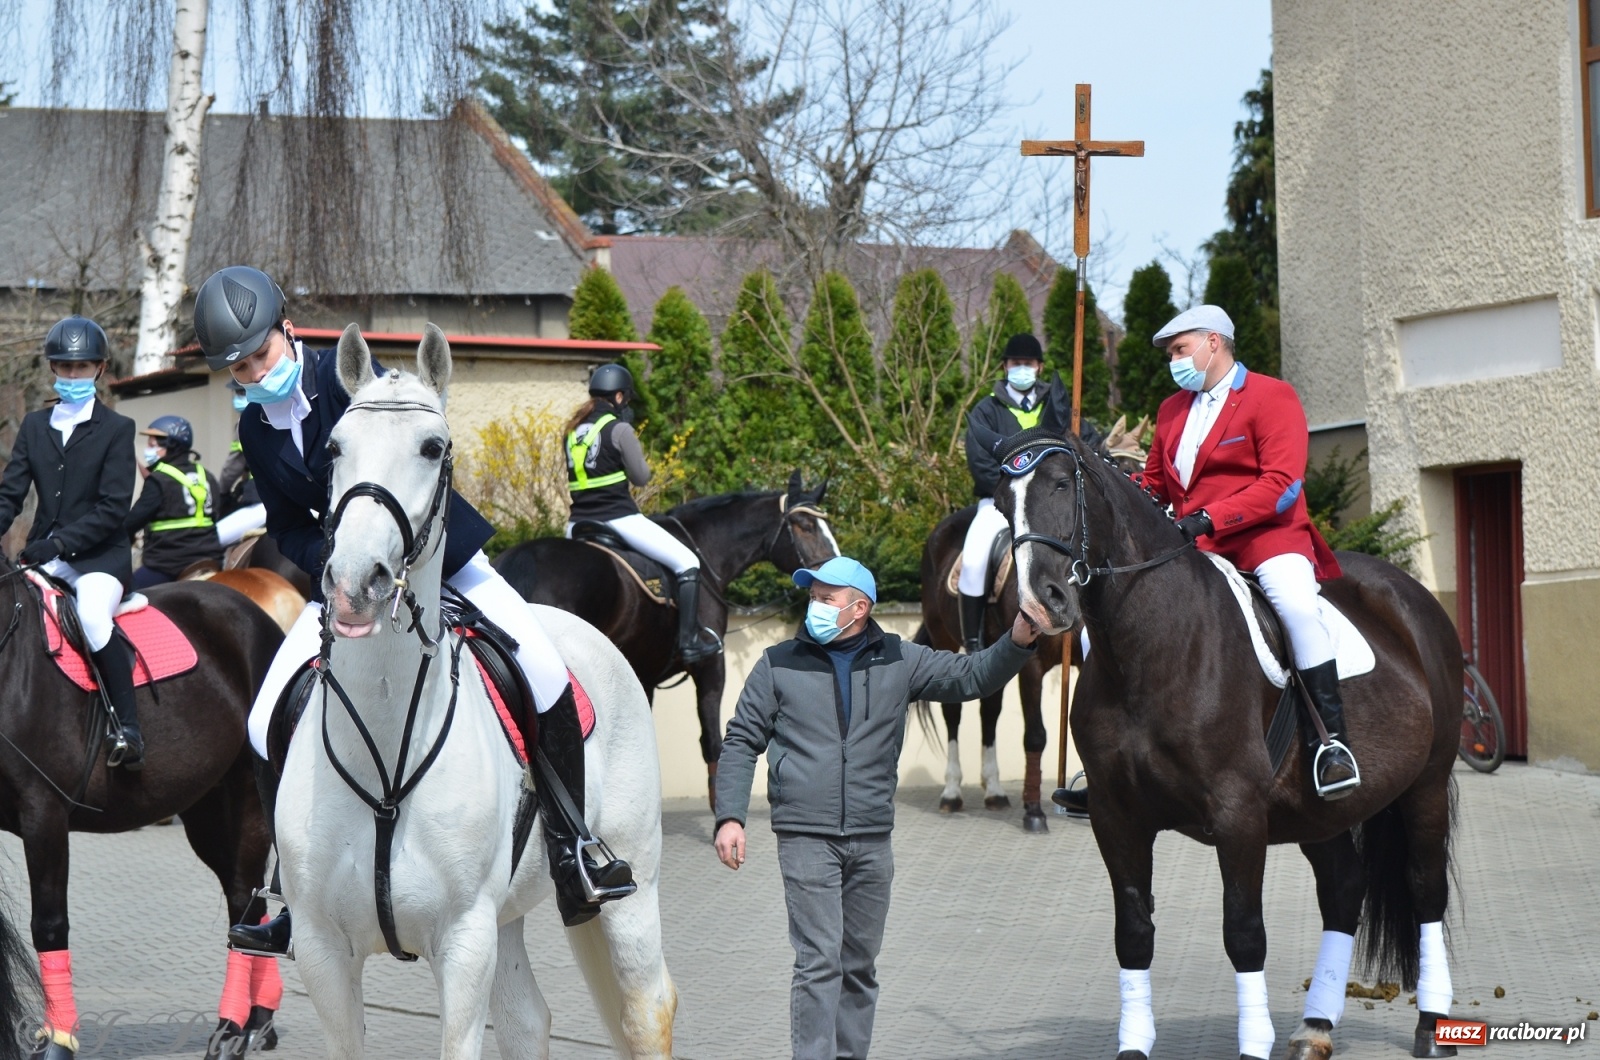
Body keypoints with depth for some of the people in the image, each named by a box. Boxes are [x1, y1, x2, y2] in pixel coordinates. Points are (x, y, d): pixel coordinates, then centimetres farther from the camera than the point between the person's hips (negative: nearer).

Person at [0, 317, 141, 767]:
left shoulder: (116, 429, 0)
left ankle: (128, 728, -26)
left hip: (99, 555, -5)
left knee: (92, 617, -32)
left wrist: (60, 543, -19)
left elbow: (113, 507, -9)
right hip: (44, 554, 5)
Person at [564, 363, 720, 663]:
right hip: (618, 519, -7)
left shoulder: (573, 430, 12)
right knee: (687, 562, 1)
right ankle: (690, 640, -7)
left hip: (578, 523, 7)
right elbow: (641, 477, -3)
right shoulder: (618, 429, -10)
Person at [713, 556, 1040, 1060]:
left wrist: (1017, 644, -10)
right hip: (806, 837, -3)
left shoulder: (898, 661, 7)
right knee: (818, 960, -10)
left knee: (860, 963, 11)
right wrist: (729, 816, -4)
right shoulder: (780, 664, 3)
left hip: (872, 839, 3)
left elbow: (971, 676, 8)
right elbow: (741, 742, 6)